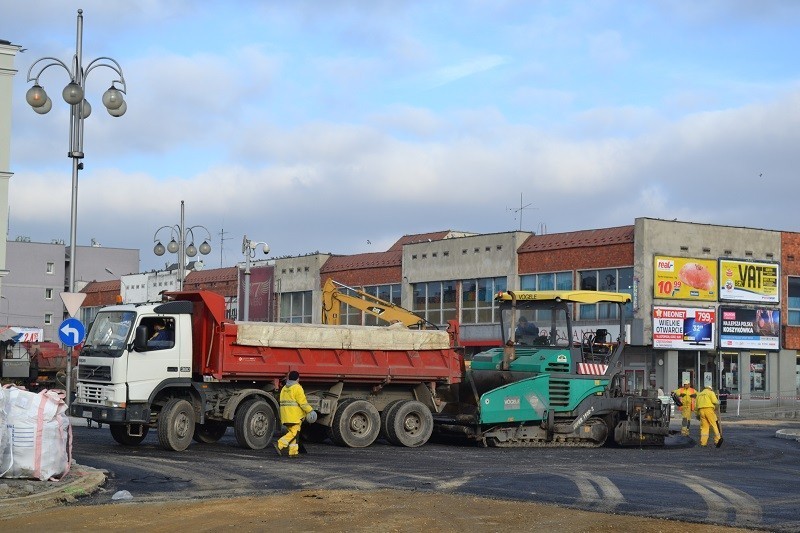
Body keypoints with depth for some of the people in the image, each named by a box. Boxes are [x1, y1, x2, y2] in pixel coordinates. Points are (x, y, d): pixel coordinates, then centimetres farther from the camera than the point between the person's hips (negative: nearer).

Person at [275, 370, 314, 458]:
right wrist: (310, 410, -7)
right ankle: (280, 445, -20)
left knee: (292, 432, 11)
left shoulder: (284, 388, 17)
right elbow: (303, 402, -14)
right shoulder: (297, 388, -9)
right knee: (294, 432, -8)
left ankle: (293, 451, 8)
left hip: (286, 415, 8)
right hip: (295, 415, -8)